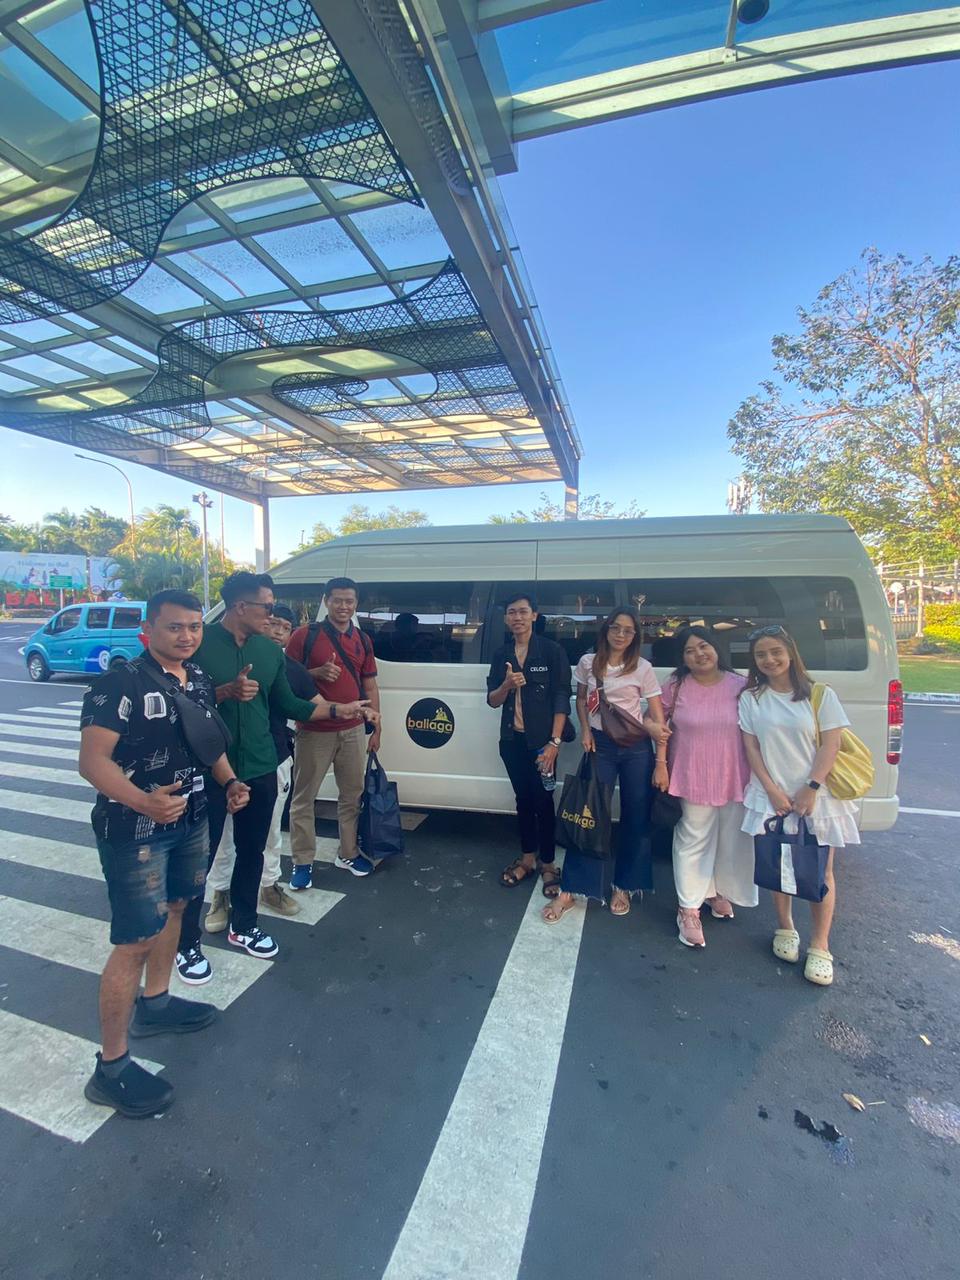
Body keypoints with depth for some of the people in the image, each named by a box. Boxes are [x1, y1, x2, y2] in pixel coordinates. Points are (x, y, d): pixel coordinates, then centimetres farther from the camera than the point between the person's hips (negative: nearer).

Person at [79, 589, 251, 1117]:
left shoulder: (200, 681, 4)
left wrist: (229, 782, 0)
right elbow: (92, 760, -24)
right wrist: (142, 801, -39)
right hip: (133, 831, -8)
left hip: (189, 821, 8)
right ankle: (110, 1068, 17)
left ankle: (154, 1004, 46)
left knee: (172, 906, 23)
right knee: (137, 940, -2)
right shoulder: (122, 683, -20)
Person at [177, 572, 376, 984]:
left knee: (252, 850, 17)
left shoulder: (270, 650, 5)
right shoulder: (201, 642, -11)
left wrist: (339, 709, 5)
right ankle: (186, 943, 25)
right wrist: (226, 691, -25)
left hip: (260, 769, 5)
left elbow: (287, 704, 10)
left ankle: (243, 925, 36)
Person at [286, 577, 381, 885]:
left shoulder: (363, 640, 9)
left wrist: (376, 727, 9)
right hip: (314, 731, -4)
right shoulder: (304, 636, -4)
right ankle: (303, 862, 19)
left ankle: (348, 854, 29)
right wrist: (317, 673, -20)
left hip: (353, 731, 4)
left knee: (352, 795, 13)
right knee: (303, 798, 5)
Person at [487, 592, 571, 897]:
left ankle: (547, 864, 22)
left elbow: (561, 699, -10)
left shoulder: (552, 651, -7)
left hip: (541, 741, -4)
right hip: (512, 740, 4)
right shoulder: (502, 654, 6)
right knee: (523, 799, 15)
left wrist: (554, 742, -17)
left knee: (543, 801, 4)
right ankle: (527, 858, 30)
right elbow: (492, 700, 7)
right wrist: (507, 685, -15)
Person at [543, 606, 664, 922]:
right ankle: (570, 891, 11)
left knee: (636, 817, 8)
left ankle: (623, 886, 28)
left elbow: (658, 717, -4)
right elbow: (581, 699, 15)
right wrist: (585, 730, -3)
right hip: (600, 744, 0)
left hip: (636, 747, 0)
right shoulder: (588, 663, 1)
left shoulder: (643, 668, -4)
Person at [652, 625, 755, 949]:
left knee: (732, 839, 17)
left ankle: (718, 891, 42)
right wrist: (661, 764, -3)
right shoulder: (676, 687, -6)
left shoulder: (740, 685, -5)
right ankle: (689, 909, 15)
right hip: (693, 777, -2)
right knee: (693, 841, 3)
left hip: (734, 778, 2)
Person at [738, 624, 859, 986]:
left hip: (817, 794, -1)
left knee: (821, 872, 5)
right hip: (772, 795, 1)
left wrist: (811, 788, -13)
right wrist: (772, 791, -9)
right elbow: (751, 748, -1)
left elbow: (831, 744, -6)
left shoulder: (820, 695, -3)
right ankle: (785, 930, 30)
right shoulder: (751, 698, 1)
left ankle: (819, 947, 18)